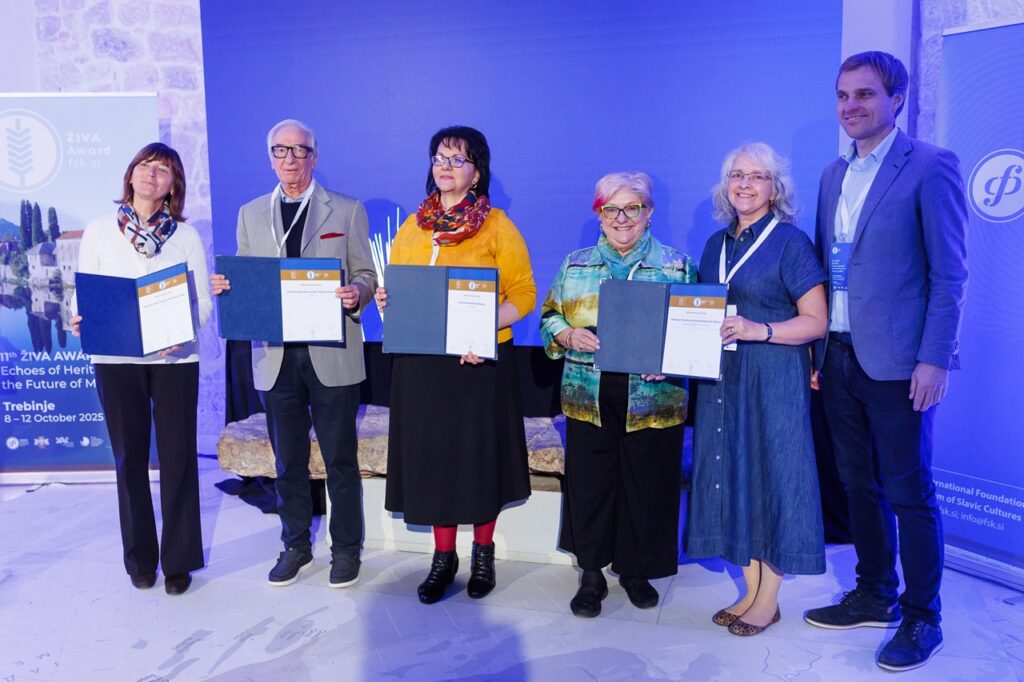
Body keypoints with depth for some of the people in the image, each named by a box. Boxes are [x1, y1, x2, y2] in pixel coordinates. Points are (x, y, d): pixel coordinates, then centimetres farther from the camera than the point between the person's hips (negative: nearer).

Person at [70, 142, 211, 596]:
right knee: (129, 457, 9)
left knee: (177, 456, 2)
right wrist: (80, 324, -15)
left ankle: (178, 560, 15)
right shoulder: (100, 231, 6)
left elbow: (203, 300, 1)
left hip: (174, 358, -1)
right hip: (116, 358, 1)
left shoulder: (187, 236, 3)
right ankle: (139, 559, 24)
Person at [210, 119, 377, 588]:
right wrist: (226, 287, -8)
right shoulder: (250, 214, 12)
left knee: (340, 459, 5)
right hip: (275, 355, 3)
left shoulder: (347, 211, 4)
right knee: (288, 460, 13)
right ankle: (296, 546, 28)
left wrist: (355, 294, -20)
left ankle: (346, 549, 21)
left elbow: (365, 276, 2)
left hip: (331, 354, -3)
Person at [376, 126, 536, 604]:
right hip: (421, 362, 4)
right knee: (432, 454, 9)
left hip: (480, 362, -4)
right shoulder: (412, 227, 11)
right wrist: (384, 300, -4)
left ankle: (483, 553, 27)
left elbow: (524, 294, -6)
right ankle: (443, 557, 25)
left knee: (481, 453, 6)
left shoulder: (497, 225, -3)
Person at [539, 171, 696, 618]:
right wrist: (569, 335, -9)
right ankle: (591, 573, 22)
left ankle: (636, 570, 28)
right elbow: (549, 317, 13)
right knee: (589, 483, 5)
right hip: (589, 398, 1)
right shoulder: (575, 265, 10)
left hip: (652, 400, -1)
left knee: (646, 485, 7)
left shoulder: (678, 266, 4)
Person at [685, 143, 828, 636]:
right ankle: (750, 590, 23)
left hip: (775, 378, -6)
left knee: (771, 475, 1)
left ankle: (768, 600, 16)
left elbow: (815, 321, -10)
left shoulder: (791, 242, -6)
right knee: (732, 476, 9)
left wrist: (758, 331, -23)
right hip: (722, 377, 6)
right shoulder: (716, 244, 13)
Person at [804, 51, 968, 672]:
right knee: (860, 485, 15)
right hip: (839, 358, 7)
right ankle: (876, 597, 30)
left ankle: (922, 620, 19)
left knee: (909, 493, 3)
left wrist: (934, 359, -14)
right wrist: (818, 347, 10)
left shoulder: (931, 167, -7)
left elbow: (949, 274, -9)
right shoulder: (835, 174, 13)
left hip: (896, 362, -6)